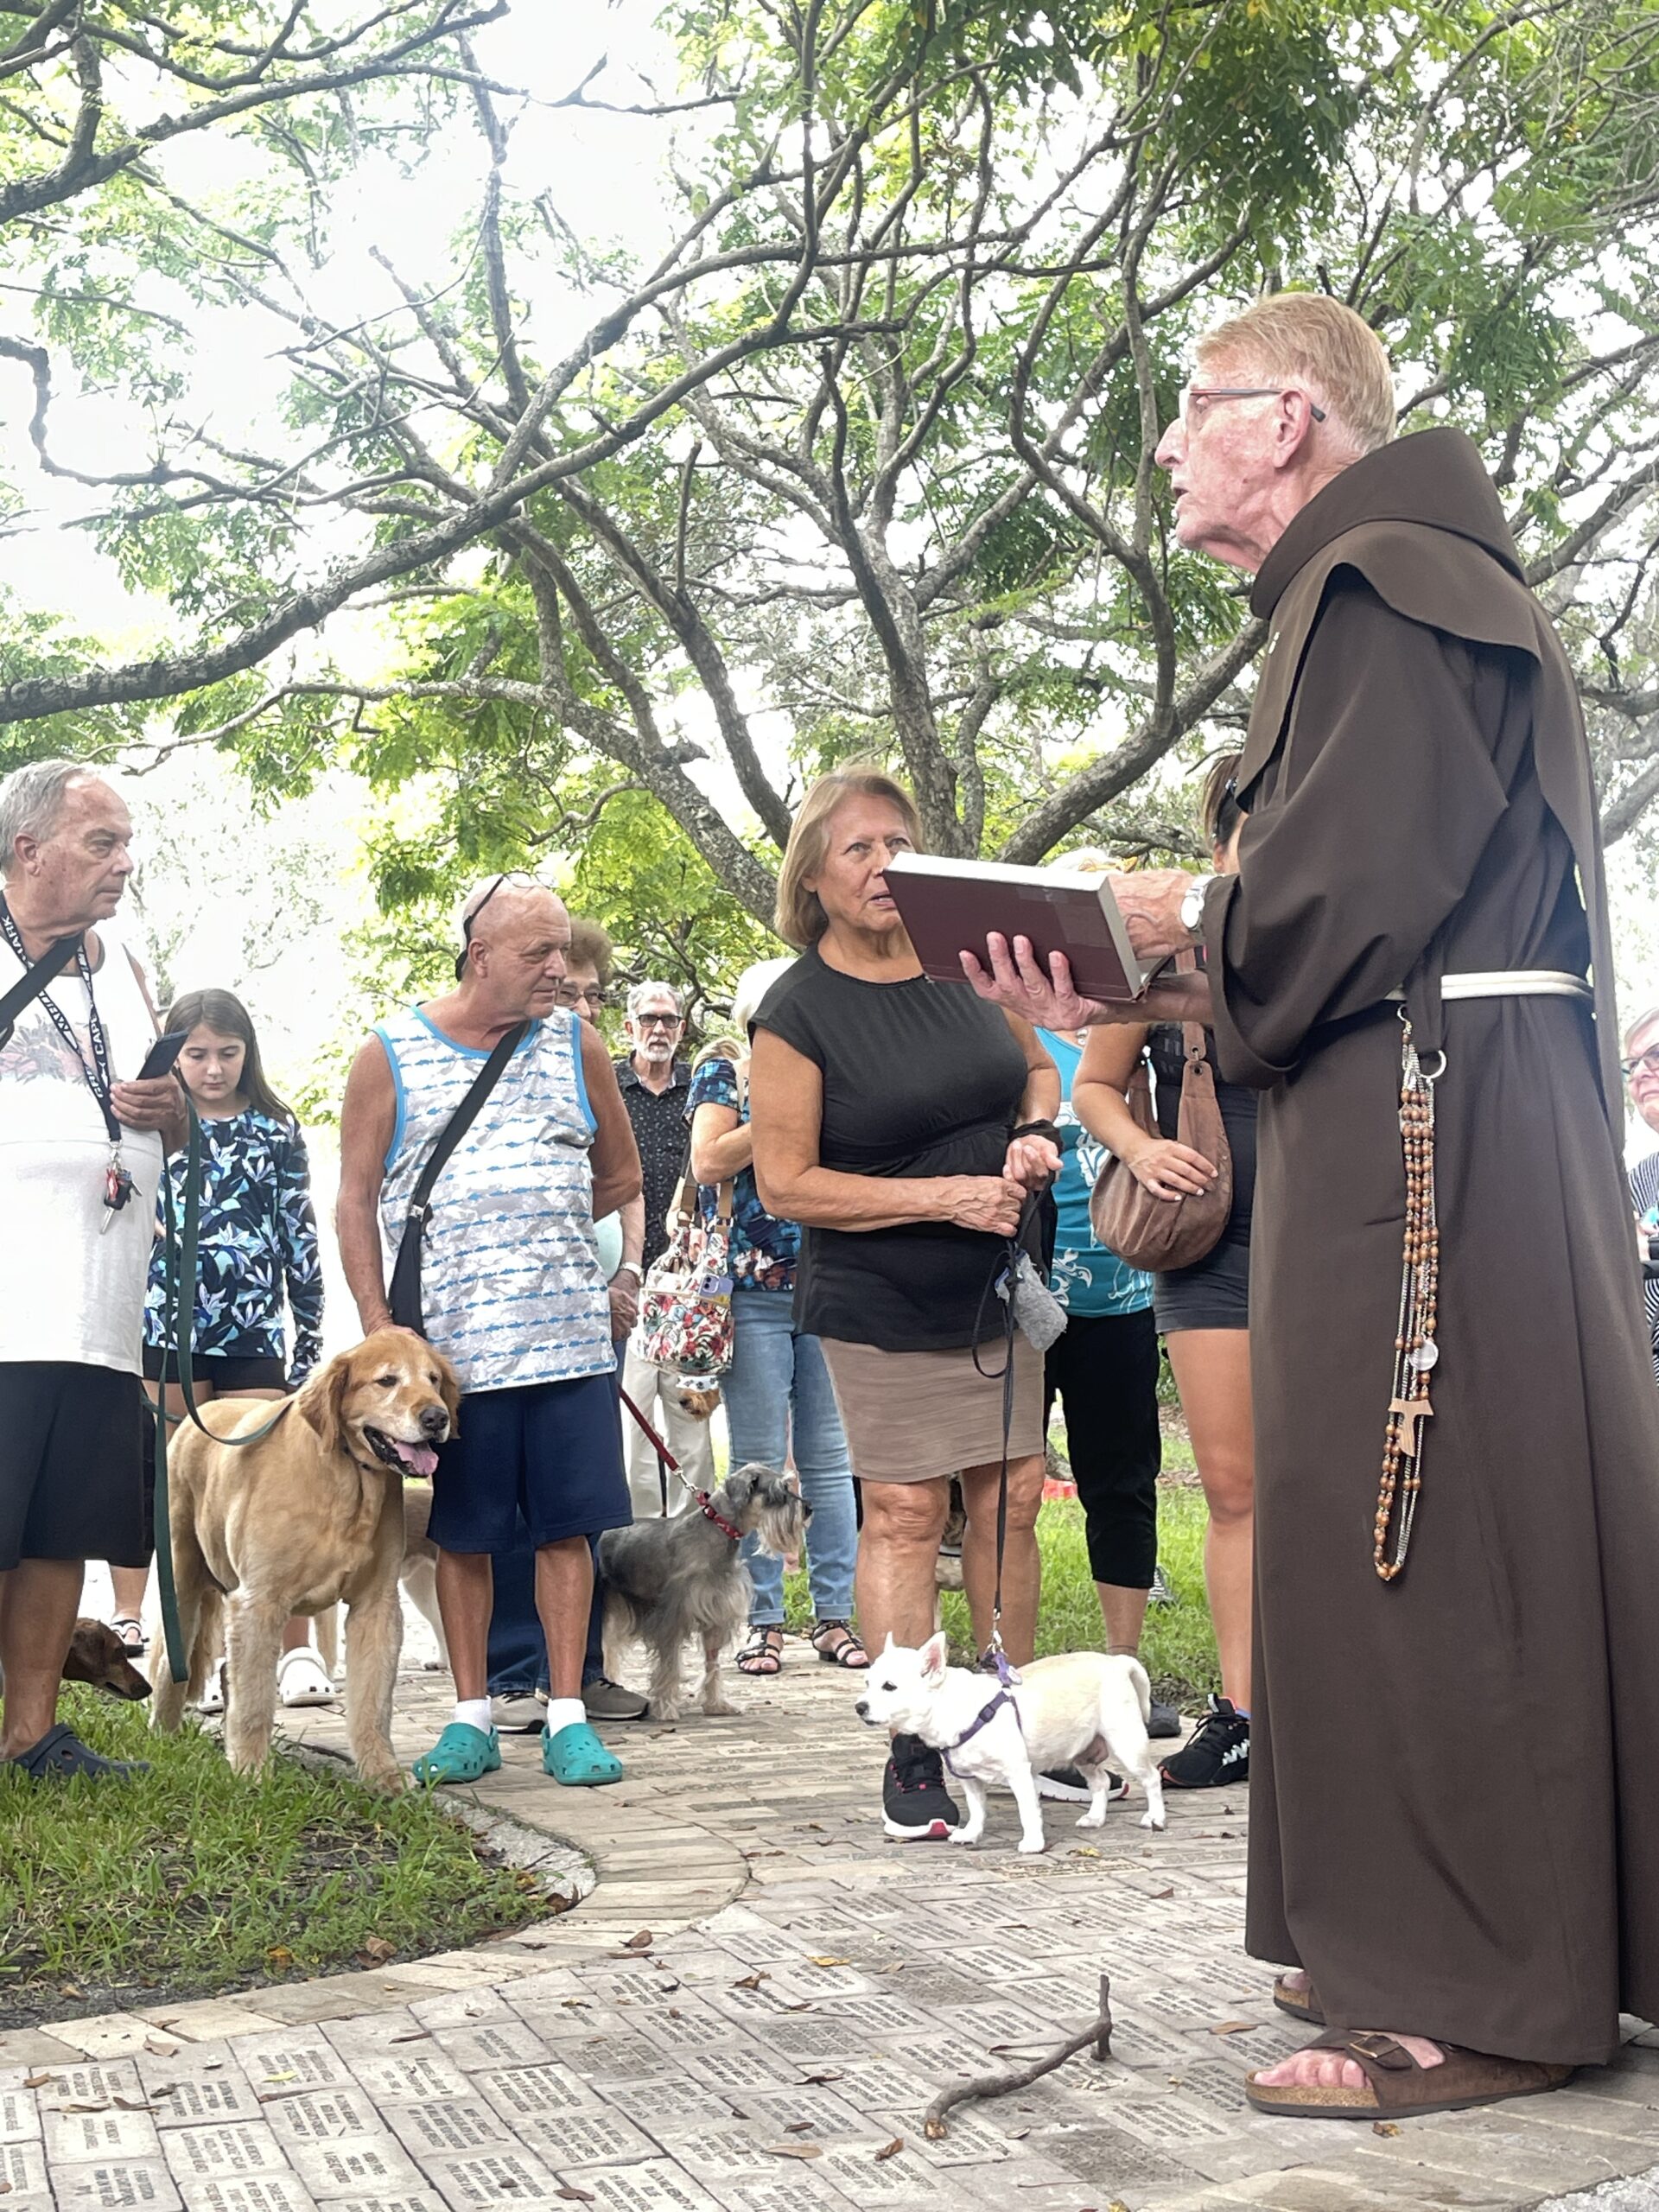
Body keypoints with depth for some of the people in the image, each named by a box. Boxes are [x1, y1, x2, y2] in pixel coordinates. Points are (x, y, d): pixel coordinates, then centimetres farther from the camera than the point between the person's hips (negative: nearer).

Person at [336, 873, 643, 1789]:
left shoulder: (576, 1044, 8)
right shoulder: (391, 1056, 2)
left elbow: (620, 1175, 19)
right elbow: (357, 1200, 2)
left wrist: (539, 1228, 10)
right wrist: (379, 1330, -5)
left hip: (568, 1333, 2)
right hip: (446, 1342, -1)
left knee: (567, 1526, 2)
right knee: (461, 1534, 7)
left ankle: (566, 1717, 10)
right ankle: (471, 1717, 18)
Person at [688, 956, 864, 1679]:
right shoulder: (724, 1072, 6)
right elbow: (708, 1163, -9)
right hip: (753, 1291, -3)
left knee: (829, 1460, 4)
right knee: (757, 1464, 0)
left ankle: (834, 1615, 9)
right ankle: (761, 1620, 6)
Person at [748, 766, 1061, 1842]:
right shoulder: (798, 1011, -11)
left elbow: (1039, 1069, 18)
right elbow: (786, 1184, -13)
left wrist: (1037, 1135, -4)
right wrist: (942, 1197, -19)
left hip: (1000, 1283, 5)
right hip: (883, 1307, -5)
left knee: (1011, 1498, 9)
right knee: (905, 1513, -3)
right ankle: (913, 1753, 5)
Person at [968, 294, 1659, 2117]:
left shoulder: (1388, 585, -9)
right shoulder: (1351, 601, 23)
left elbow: (1349, 886, -20)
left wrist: (1177, 912, -2)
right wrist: (1139, 996, 9)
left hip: (1428, 1124, -10)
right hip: (1390, 1119, 10)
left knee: (1415, 1526, -7)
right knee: (1409, 1531, 12)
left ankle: (1477, 1998, 2)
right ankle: (1420, 1943, 22)